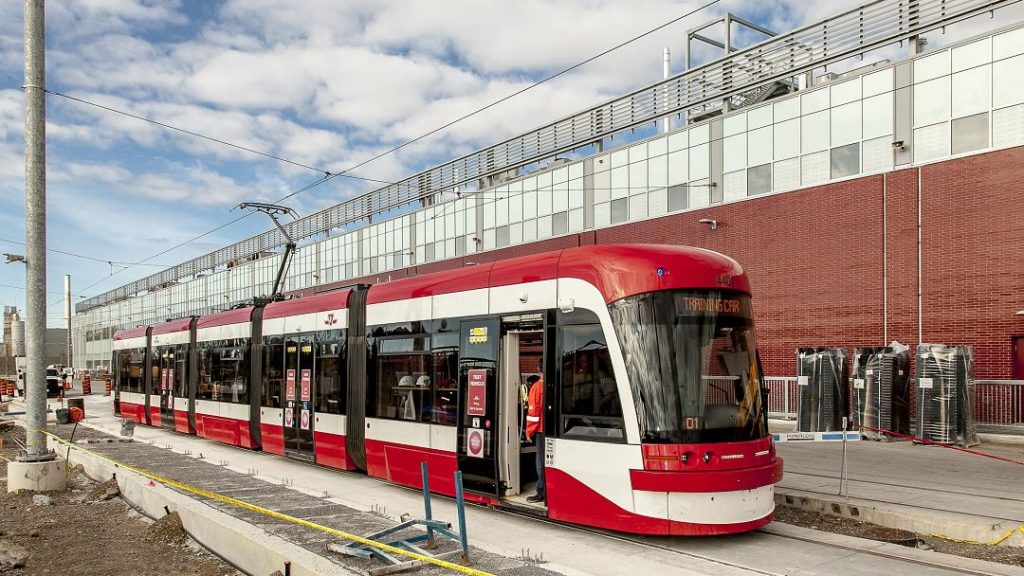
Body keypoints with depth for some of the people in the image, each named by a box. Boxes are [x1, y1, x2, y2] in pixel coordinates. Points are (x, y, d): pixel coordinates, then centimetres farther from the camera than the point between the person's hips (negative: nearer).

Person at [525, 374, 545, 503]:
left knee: (541, 462, 2)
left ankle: (542, 493, 5)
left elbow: (533, 410, -8)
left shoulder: (536, 387, -5)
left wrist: (529, 431, -2)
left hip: (542, 429, -5)